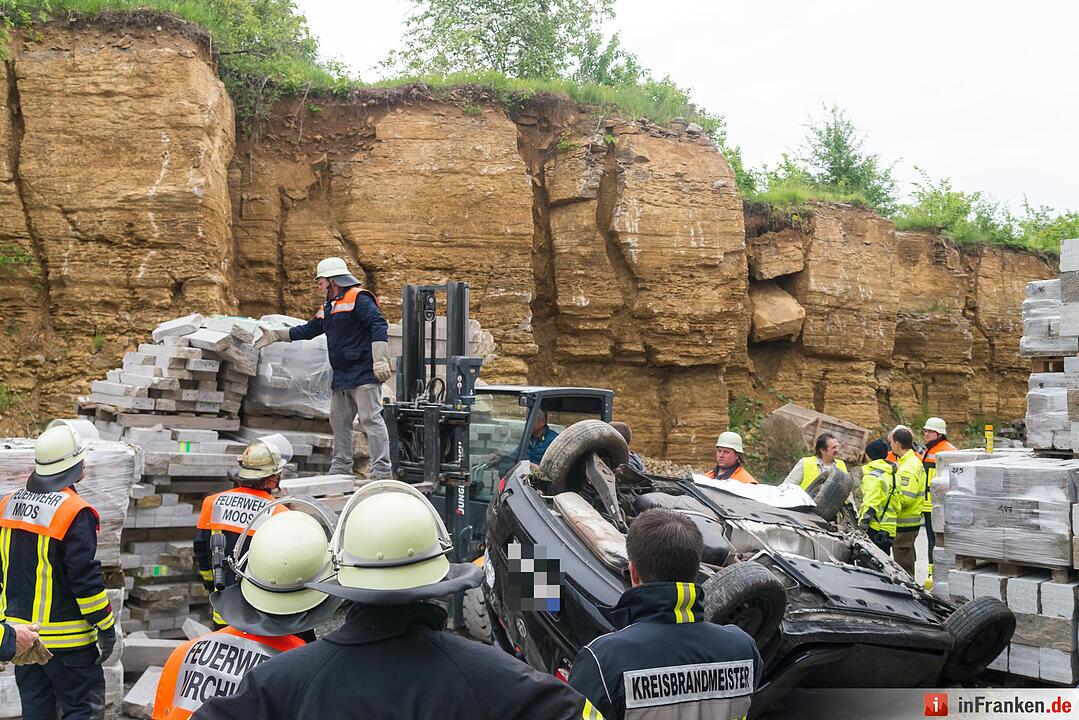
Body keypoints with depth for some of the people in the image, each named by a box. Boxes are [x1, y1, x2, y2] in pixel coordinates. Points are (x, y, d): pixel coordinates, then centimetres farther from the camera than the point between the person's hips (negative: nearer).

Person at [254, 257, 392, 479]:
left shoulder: (358, 298, -9)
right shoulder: (328, 307, 21)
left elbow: (378, 325, -17)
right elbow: (309, 330, 30)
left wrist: (380, 361, -23)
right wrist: (275, 335, 30)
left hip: (364, 375, -10)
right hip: (341, 377, 10)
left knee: (371, 418, -12)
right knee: (339, 421, 12)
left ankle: (381, 470, -14)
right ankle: (340, 468, 20)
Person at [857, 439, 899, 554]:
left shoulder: (873, 477, -12)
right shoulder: (891, 474, 17)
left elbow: (870, 505, -19)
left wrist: (863, 524, -19)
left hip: (874, 528, -9)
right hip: (889, 530, 9)